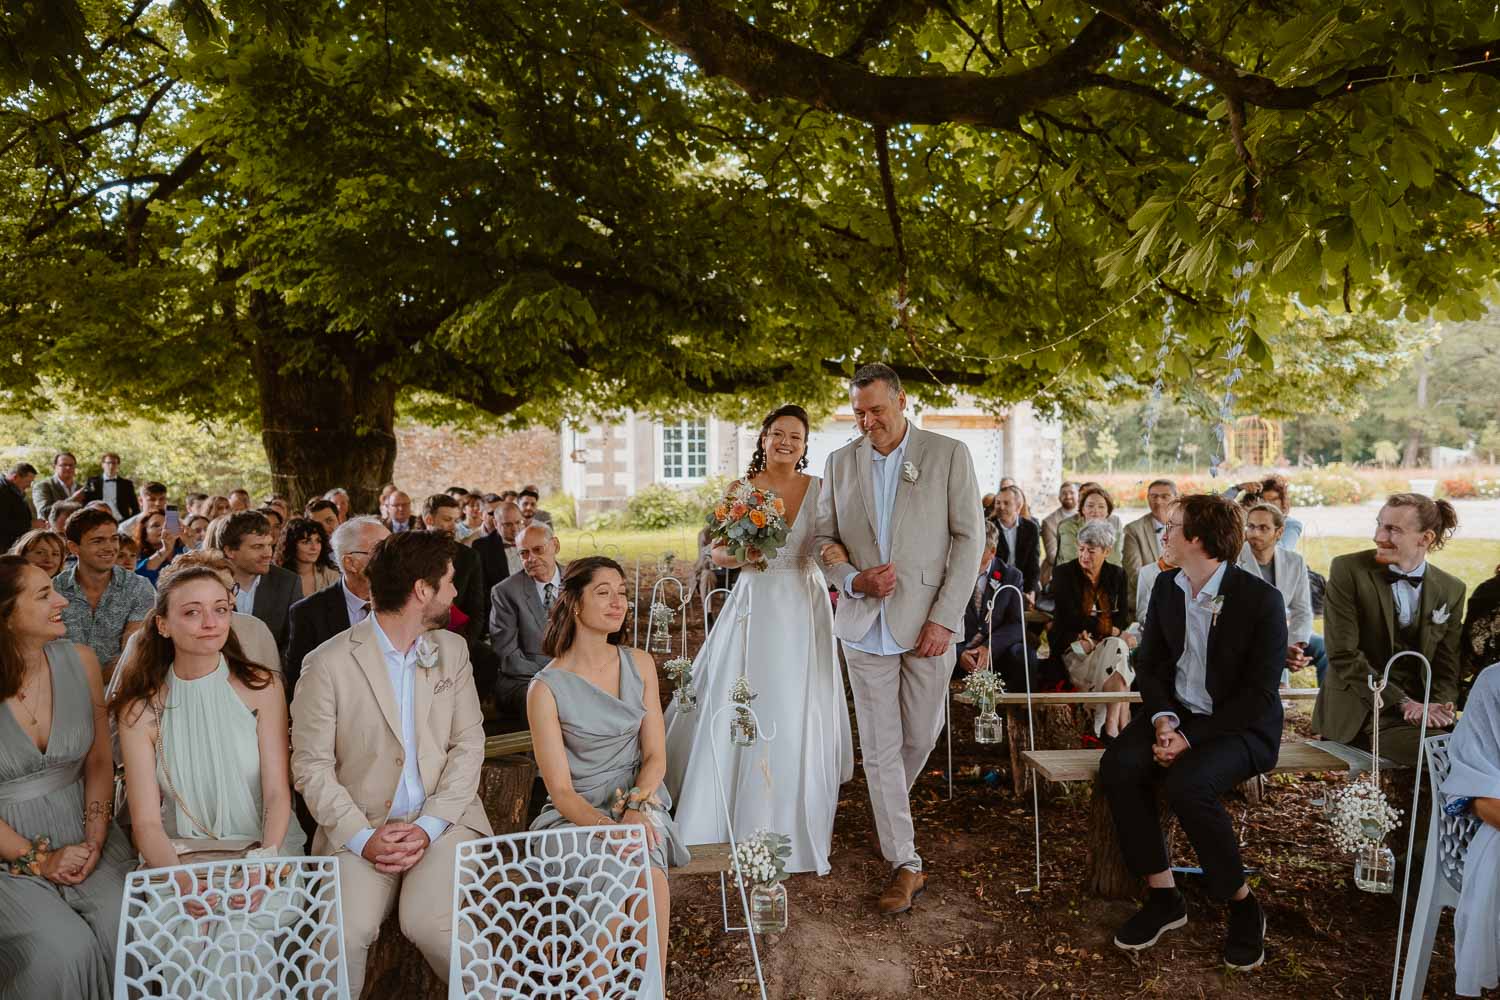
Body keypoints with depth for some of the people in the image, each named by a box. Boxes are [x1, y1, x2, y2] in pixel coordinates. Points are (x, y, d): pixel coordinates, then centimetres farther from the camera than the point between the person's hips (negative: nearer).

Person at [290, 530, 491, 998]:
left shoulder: (453, 649, 9)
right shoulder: (328, 663, -3)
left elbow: (468, 745, 4)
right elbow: (311, 766, -2)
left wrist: (428, 827, -9)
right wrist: (362, 837, -14)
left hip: (442, 819, 1)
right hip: (360, 825, -1)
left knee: (432, 923, -24)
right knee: (344, 932, -26)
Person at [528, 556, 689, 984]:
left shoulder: (639, 664, 4)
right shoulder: (547, 688, -7)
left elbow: (655, 755, 3)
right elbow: (561, 790, -9)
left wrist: (635, 808, -16)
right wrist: (608, 827, -26)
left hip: (639, 801, 2)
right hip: (577, 812, -2)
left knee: (647, 867, -30)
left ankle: (655, 985, -17)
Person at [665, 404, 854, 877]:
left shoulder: (819, 489, 4)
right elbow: (717, 552, 5)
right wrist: (738, 553, -17)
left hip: (805, 611, 1)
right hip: (755, 607, 0)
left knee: (798, 720, 4)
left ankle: (794, 828, 21)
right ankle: (741, 826, 17)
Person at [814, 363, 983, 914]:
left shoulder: (949, 454, -3)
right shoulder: (840, 462, 6)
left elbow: (969, 538, -4)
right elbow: (823, 537, 10)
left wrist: (944, 618, -11)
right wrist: (854, 580, -10)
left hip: (928, 621, -1)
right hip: (865, 624, 2)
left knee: (921, 736, 11)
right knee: (880, 748, 3)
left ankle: (890, 804, 42)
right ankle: (905, 864, 13)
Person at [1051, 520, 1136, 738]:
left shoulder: (1117, 574, 11)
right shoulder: (1063, 573, 0)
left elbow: (1122, 619, 4)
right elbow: (1072, 619, -8)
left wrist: (1093, 637, -14)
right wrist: (1112, 631, -12)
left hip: (1108, 646, 3)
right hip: (1073, 650, -3)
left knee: (1117, 646, -31)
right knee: (1117, 647, -30)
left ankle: (1111, 726, -33)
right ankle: (1123, 725, -32)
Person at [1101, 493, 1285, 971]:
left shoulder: (1261, 599, -14)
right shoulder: (1166, 586, 4)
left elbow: (1260, 691, -15)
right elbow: (1149, 663, 8)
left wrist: (1193, 739, -21)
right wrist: (1162, 718, -12)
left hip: (1241, 725, -5)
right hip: (1178, 713, 6)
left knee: (1187, 784, -33)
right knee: (1118, 765, -23)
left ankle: (1243, 904, -8)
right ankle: (1163, 896, -10)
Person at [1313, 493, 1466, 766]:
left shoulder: (1452, 590, 8)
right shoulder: (1347, 570, -6)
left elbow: (1447, 665, 10)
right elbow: (1343, 655, -11)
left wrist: (1440, 705, -12)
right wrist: (1402, 703, -17)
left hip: (1419, 705, 5)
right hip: (1360, 709, -5)